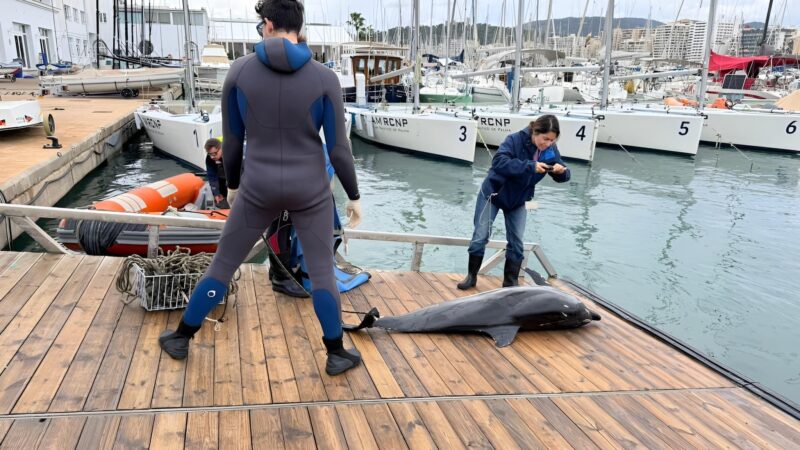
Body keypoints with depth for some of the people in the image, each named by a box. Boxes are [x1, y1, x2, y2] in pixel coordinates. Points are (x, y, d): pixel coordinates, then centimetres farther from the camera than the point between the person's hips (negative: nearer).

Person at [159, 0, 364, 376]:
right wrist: (354, 196, 4)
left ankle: (180, 339, 31)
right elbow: (338, 148, -9)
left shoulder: (239, 71, -9)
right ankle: (337, 355, 21)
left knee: (223, 264, 17)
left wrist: (232, 183, 18)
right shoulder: (324, 78, -12)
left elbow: (231, 141, 1)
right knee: (322, 273, 14)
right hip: (309, 191, -1)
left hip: (260, 190, 1)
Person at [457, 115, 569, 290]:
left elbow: (563, 176, -5)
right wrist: (530, 166, -45)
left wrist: (561, 170, -30)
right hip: (493, 193, -4)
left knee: (516, 241, 3)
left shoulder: (551, 150, -10)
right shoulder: (515, 140, -26)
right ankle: (471, 276, 15)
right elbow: (499, 162, -39)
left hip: (517, 200, 4)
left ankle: (511, 281, 17)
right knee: (480, 236, -1)